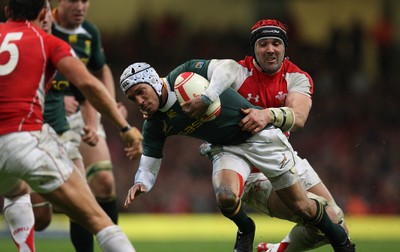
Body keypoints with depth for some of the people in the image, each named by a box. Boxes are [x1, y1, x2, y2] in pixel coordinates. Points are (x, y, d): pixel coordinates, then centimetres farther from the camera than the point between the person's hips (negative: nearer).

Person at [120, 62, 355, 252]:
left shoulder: (185, 74, -20)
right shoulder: (154, 125, -6)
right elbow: (148, 168, -3)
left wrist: (205, 99, -42)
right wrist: (140, 184, -25)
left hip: (261, 134, -4)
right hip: (228, 148, 4)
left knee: (300, 206, 0)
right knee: (225, 196, -27)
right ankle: (245, 230, 8)